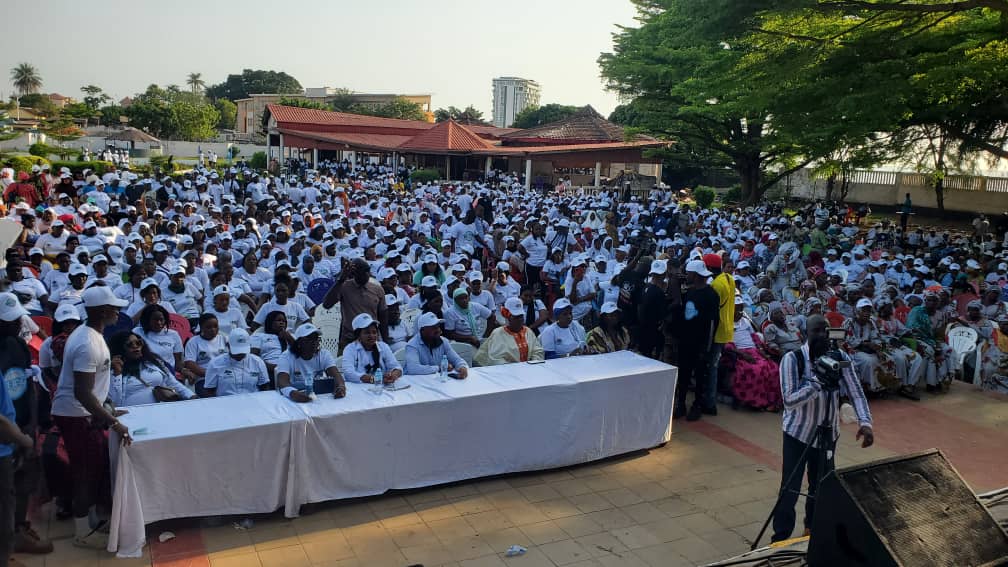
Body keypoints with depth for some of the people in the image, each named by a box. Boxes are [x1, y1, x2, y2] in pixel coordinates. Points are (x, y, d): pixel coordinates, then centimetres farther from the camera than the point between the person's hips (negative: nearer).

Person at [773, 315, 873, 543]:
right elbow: (789, 401, -25)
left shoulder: (839, 357, -8)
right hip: (798, 433, -3)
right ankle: (780, 538, 15)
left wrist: (865, 422, -28)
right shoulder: (792, 359, -19)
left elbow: (856, 392, -12)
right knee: (790, 489, -2)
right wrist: (818, 380, -33)